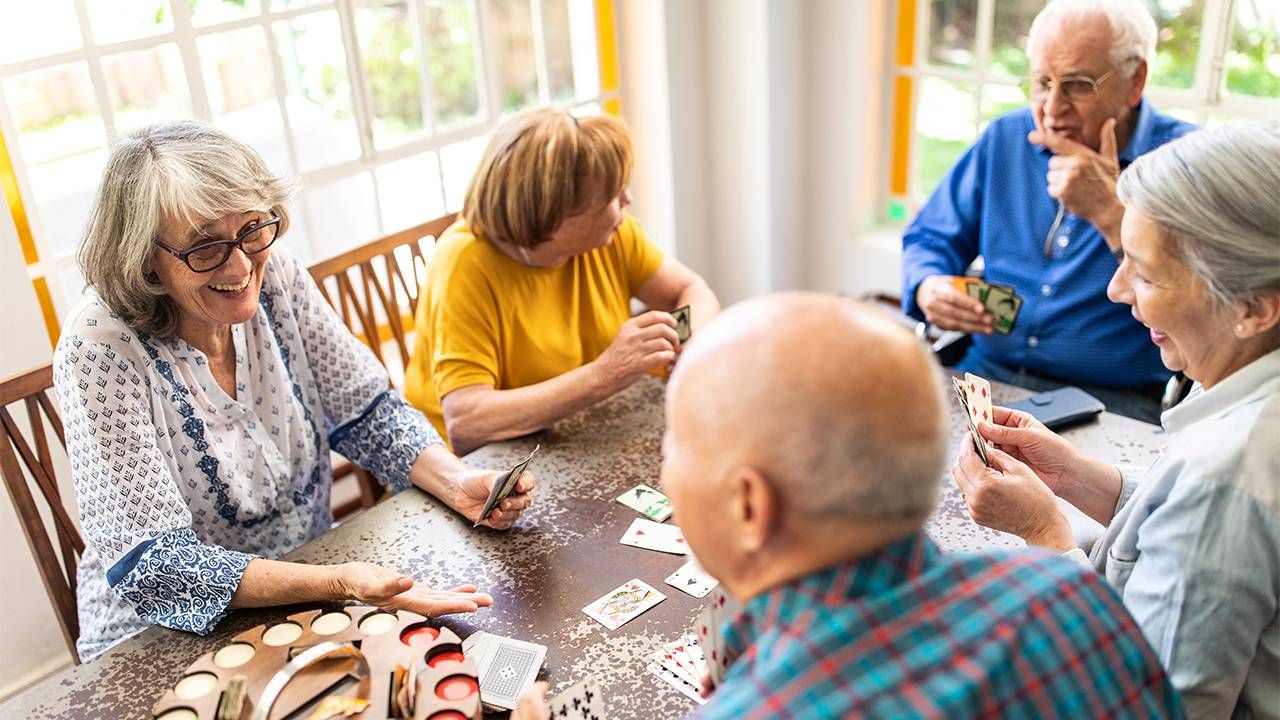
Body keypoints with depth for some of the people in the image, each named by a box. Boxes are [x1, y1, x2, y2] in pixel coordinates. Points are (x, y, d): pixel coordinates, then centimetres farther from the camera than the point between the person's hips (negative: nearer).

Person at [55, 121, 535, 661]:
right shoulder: (101, 349, -22)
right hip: (168, 640, -5)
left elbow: (366, 413, 0)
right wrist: (335, 583, -36)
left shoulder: (276, 276, -8)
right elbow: (151, 565, -24)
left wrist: (457, 484, -19)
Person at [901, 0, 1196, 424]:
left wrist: (1111, 213, -21)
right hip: (986, 373, 4)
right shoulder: (1006, 139, 9)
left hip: (1115, 402, -4)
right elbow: (930, 239, 14)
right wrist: (927, 289, -9)